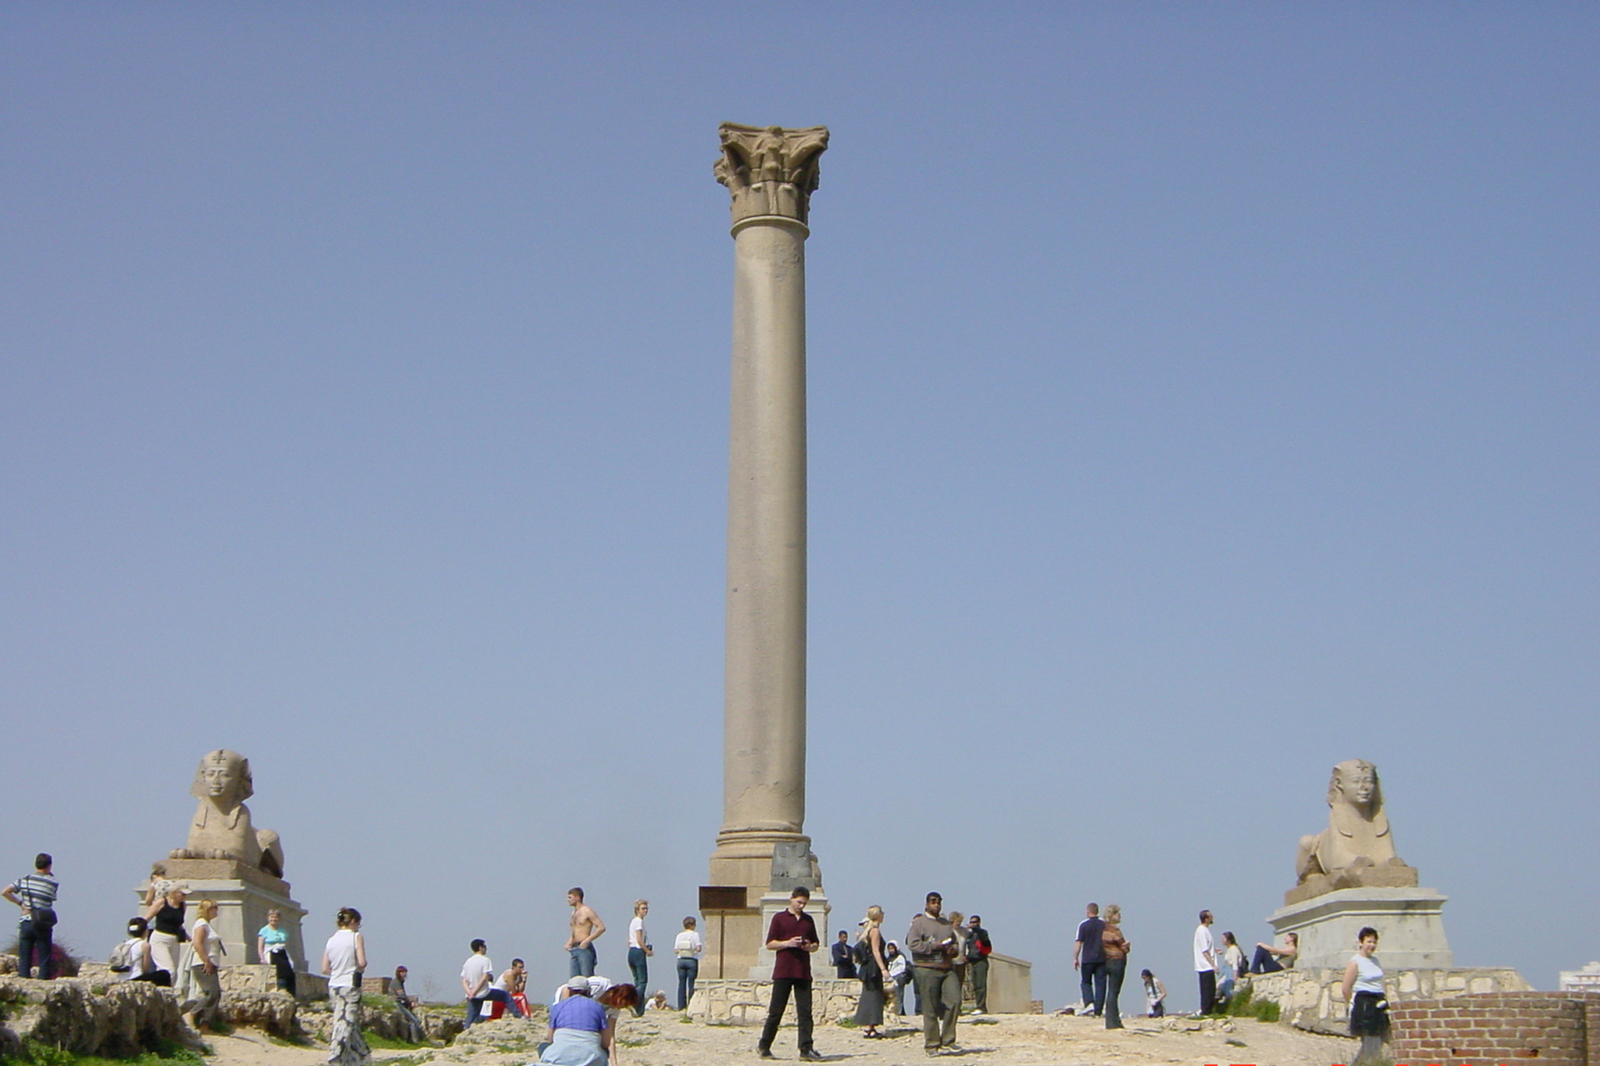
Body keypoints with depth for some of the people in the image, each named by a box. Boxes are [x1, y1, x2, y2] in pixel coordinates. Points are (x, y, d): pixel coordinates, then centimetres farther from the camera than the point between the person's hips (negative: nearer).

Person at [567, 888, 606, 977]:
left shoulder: (587, 911, -6)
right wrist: (569, 942, 10)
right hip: (574, 949, 8)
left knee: (587, 977, -11)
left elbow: (601, 927, -13)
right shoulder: (574, 913, 19)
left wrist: (587, 940, -18)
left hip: (584, 948, -8)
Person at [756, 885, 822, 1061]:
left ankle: (806, 1048, -5)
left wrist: (811, 947, -1)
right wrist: (787, 943, -15)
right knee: (776, 1010, 0)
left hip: (803, 972, 4)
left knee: (805, 1012, -3)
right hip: (783, 972, -4)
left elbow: (816, 944, 22)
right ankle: (763, 1046, 12)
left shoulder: (808, 920, 15)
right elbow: (770, 944, 1)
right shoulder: (779, 918, 3)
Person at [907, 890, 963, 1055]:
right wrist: (935, 946, -16)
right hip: (927, 969, -6)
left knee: (955, 1001, -8)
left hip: (947, 969, 6)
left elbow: (954, 942, 30)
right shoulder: (918, 923, 0)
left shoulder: (946, 923, 20)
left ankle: (947, 1041, 3)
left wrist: (953, 950, 7)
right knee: (930, 1009, -4)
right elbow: (912, 945, -11)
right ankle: (931, 1045, 4)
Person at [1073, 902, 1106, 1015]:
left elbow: (1078, 943, -5)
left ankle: (1089, 1003, -11)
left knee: (1085, 982, 10)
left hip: (1087, 959, -2)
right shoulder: (1105, 925, 4)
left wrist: (1075, 958, 2)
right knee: (1100, 984, 5)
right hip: (1102, 959, 2)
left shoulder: (1083, 925, -5)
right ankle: (1098, 1009, 1)